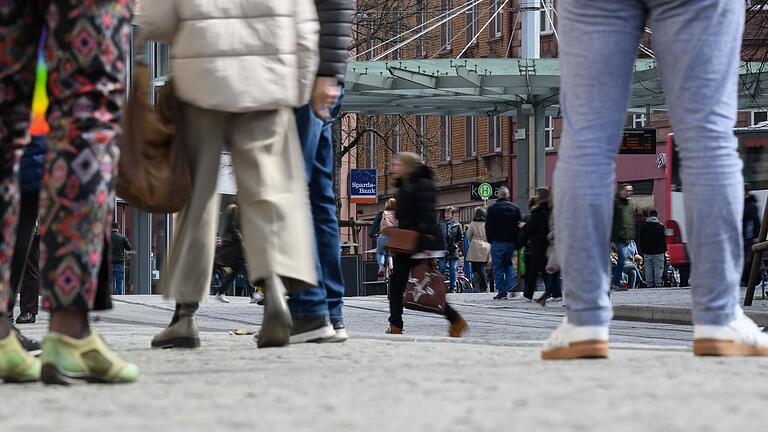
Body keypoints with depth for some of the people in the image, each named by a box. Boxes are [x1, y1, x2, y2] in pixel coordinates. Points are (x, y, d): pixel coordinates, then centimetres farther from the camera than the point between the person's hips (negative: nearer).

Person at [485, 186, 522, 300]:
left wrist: (490, 240, 9)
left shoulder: (493, 208, -5)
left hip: (498, 242, -4)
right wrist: (517, 243, 13)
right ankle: (512, 286, -3)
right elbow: (518, 226, 9)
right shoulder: (515, 208, 6)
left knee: (498, 267, 2)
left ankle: (502, 292, -2)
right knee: (509, 265, 17)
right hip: (511, 242, 4)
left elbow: (488, 227, -4)